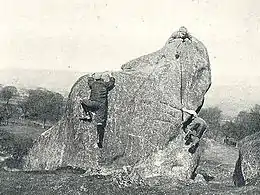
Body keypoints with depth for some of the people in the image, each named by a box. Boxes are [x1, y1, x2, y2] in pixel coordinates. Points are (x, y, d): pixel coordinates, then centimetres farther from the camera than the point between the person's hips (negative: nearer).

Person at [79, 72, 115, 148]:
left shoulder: (93, 84, 12)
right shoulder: (106, 84, 14)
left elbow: (89, 79, 35)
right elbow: (112, 82, 35)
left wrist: (92, 76, 56)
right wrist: (110, 77, 56)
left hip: (94, 104, -2)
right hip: (103, 106, 2)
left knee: (83, 101, 22)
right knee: (101, 123, 4)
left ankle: (88, 116, 10)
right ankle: (100, 141, -2)